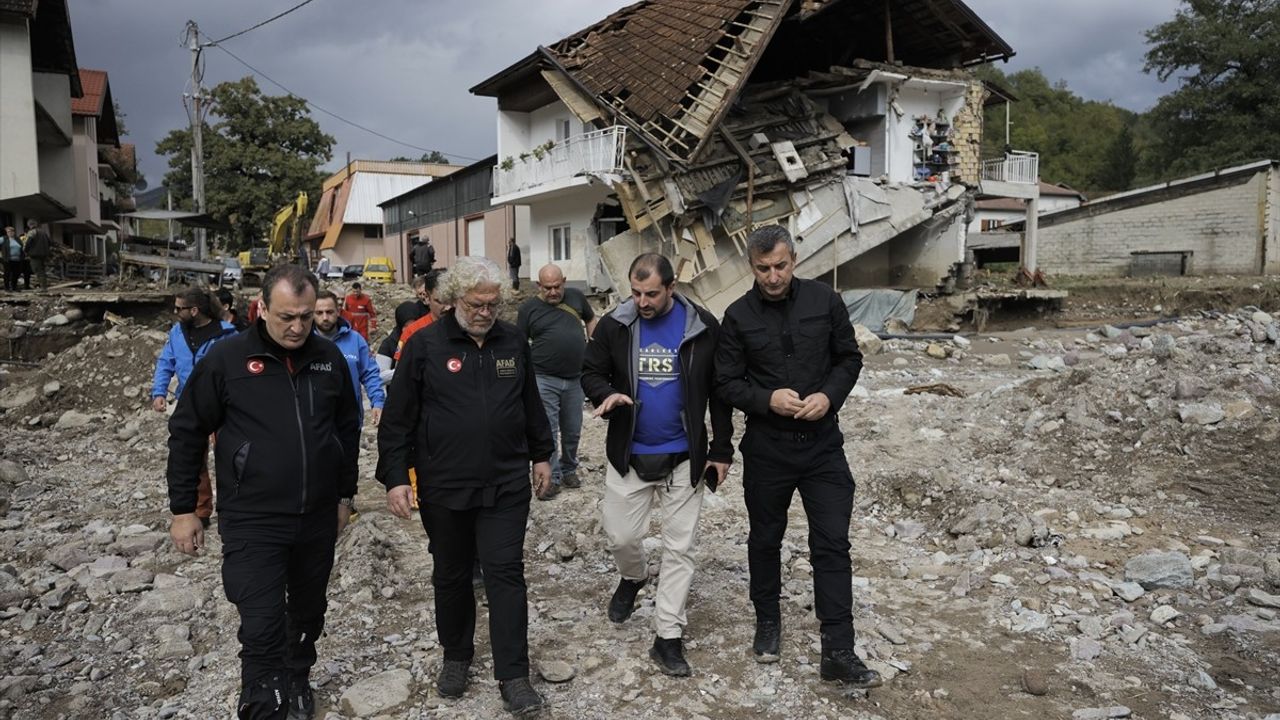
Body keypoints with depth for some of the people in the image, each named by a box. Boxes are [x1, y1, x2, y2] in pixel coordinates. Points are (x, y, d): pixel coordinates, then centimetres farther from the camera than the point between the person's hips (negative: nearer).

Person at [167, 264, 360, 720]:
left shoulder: (329, 358, 1)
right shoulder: (227, 358, -9)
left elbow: (347, 428, 13)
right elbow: (186, 433, -2)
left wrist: (346, 494, 15)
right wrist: (183, 510, -1)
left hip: (318, 517, 4)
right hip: (252, 522, -4)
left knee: (308, 612, 19)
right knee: (262, 628, -7)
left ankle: (297, 682, 43)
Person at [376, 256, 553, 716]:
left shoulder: (513, 342, 3)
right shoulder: (425, 345, -7)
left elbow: (531, 404, 14)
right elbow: (398, 418, -5)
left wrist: (541, 454, 16)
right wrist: (395, 476, -8)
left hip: (506, 484, 1)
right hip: (444, 487, -1)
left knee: (505, 574, 1)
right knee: (451, 576, 15)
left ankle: (513, 676, 9)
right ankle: (456, 656, 35)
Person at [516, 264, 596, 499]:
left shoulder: (576, 297, 4)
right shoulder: (529, 308, -2)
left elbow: (591, 320, 21)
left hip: (575, 378, 3)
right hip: (544, 380, -3)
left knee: (572, 430, 14)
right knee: (548, 431, -1)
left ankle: (569, 470, 31)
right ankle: (552, 478, 9)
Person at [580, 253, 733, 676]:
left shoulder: (703, 327, -7)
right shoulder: (614, 325, -5)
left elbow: (720, 392, 1)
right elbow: (591, 372, 5)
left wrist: (721, 450, 0)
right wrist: (606, 395, -19)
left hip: (683, 458, -1)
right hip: (628, 455, 1)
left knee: (680, 547, 3)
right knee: (621, 537, 7)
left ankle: (668, 636, 15)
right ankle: (633, 578, 43)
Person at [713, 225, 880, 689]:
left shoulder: (824, 300, -3)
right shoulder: (739, 316, -4)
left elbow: (850, 358, 5)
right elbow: (727, 384, -2)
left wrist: (830, 395, -13)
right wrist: (767, 399, -20)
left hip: (822, 444, 0)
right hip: (766, 448, 0)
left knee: (832, 544, -2)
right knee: (765, 539, 15)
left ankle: (838, 653, 4)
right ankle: (768, 621, 37)